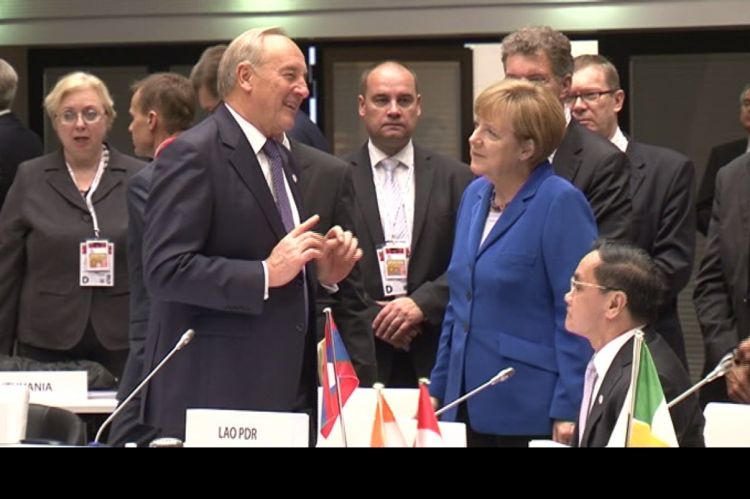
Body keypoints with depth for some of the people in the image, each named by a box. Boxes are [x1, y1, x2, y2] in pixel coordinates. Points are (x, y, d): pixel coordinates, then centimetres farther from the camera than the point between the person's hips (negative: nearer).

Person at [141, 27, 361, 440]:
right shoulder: (192, 155, -10)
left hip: (285, 388, 8)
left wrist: (322, 272, 6)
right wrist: (267, 274, -22)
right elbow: (165, 269, -19)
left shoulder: (279, 158, 19)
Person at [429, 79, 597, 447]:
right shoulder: (475, 195, 11)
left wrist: (569, 412, -18)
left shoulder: (561, 204, -12)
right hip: (469, 405, 7)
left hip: (529, 413, -7)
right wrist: (437, 388, 17)